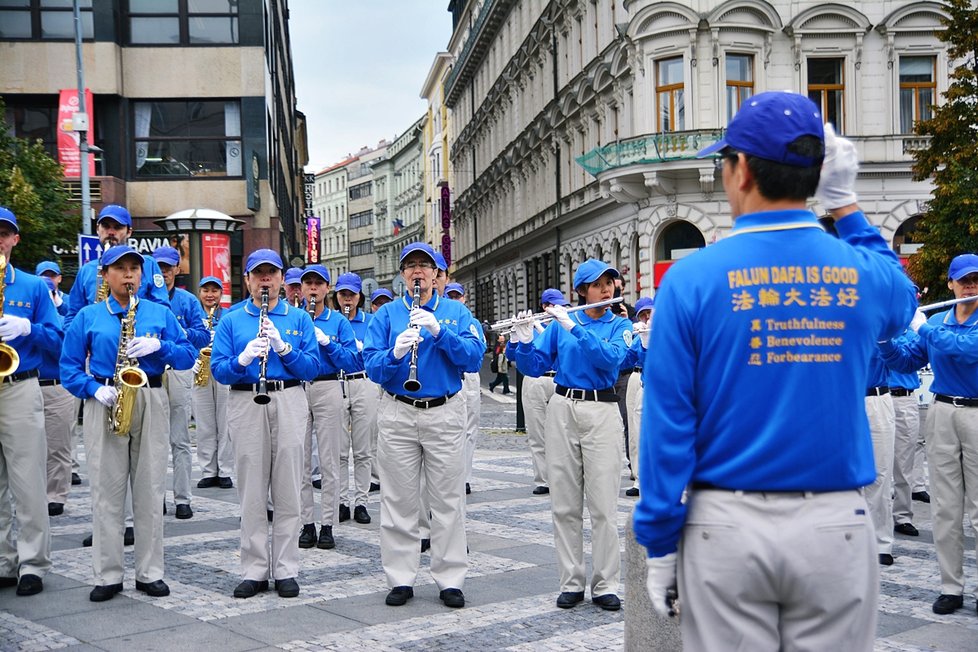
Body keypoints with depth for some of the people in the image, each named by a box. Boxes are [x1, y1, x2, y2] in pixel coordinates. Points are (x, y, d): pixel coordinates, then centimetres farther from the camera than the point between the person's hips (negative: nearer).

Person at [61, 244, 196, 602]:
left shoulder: (161, 314, 11)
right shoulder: (87, 316, 8)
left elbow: (188, 357, 7)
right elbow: (69, 366, 5)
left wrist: (160, 347, -11)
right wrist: (94, 388, -12)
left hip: (151, 403, 1)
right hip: (105, 405, -1)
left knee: (150, 490, 3)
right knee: (107, 492, 0)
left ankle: (150, 573, 10)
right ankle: (108, 576, 8)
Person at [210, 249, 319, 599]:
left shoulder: (299, 319, 10)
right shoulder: (231, 321, 10)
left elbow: (313, 367, 2)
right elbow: (218, 369, 2)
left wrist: (283, 346, -13)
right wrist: (243, 358, -17)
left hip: (289, 403, 0)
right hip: (245, 404, 0)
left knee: (287, 490, 2)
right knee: (252, 493, 3)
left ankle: (285, 570, 10)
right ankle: (254, 570, 12)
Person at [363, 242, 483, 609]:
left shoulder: (456, 313, 6)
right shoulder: (387, 314, 6)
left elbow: (474, 358, -9)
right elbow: (371, 366, -4)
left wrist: (438, 331, -21)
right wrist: (395, 352, -24)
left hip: (445, 414, 0)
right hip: (397, 416, 0)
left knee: (448, 500, 4)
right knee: (399, 500, 5)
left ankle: (450, 579, 13)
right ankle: (401, 579, 15)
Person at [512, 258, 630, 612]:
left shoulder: (619, 325, 5)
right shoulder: (560, 324, 8)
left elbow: (611, 358, -15)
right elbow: (535, 366, 4)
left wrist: (574, 327, -20)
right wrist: (523, 342, -14)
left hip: (602, 413, -2)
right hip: (562, 410, 2)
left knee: (603, 506, -4)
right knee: (565, 504, 4)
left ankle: (605, 585, 4)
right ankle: (571, 582, 13)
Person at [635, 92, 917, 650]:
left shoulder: (694, 278, -10)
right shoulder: (865, 274, -2)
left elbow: (669, 422, -9)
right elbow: (902, 301, 25)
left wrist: (659, 544, 0)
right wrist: (845, 203, 19)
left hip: (727, 526, -2)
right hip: (837, 526, 2)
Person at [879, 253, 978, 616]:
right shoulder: (936, 321, 9)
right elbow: (906, 362, 8)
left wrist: (923, 328, -18)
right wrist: (884, 338, -9)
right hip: (943, 413, 4)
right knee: (945, 507, 6)